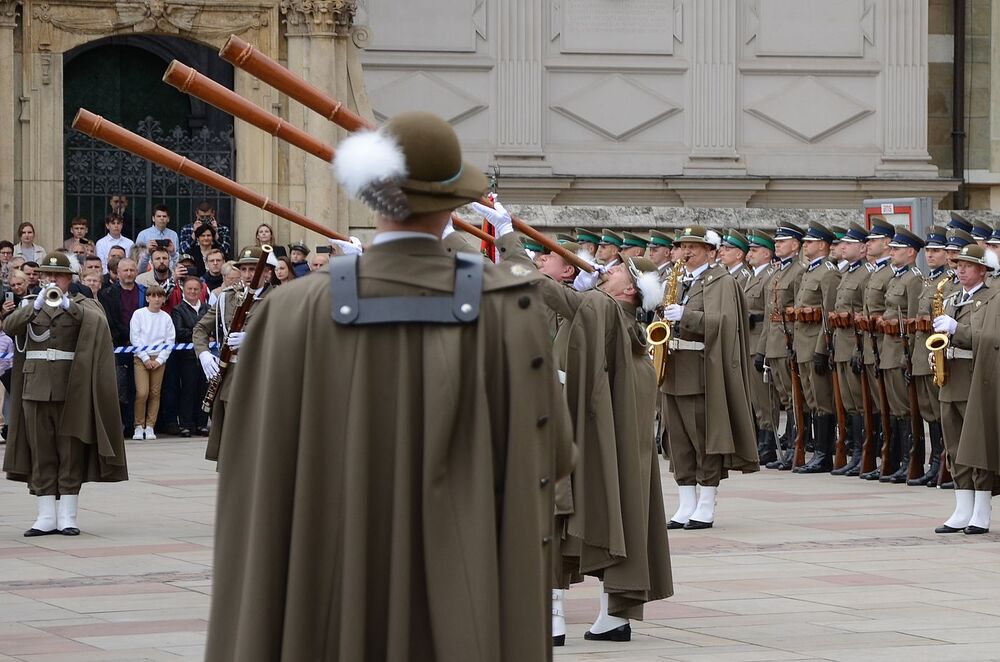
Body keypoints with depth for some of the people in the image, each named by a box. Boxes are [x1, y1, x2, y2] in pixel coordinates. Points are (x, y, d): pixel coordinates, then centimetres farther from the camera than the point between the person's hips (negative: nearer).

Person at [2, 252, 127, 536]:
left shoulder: (81, 305, 7)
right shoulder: (31, 305, 14)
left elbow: (96, 321, -15)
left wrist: (67, 305, -28)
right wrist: (36, 306, -20)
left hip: (69, 388, -2)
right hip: (36, 386, 2)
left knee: (71, 452, -2)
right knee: (40, 453, 1)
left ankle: (67, 517, 0)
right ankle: (46, 516, 3)